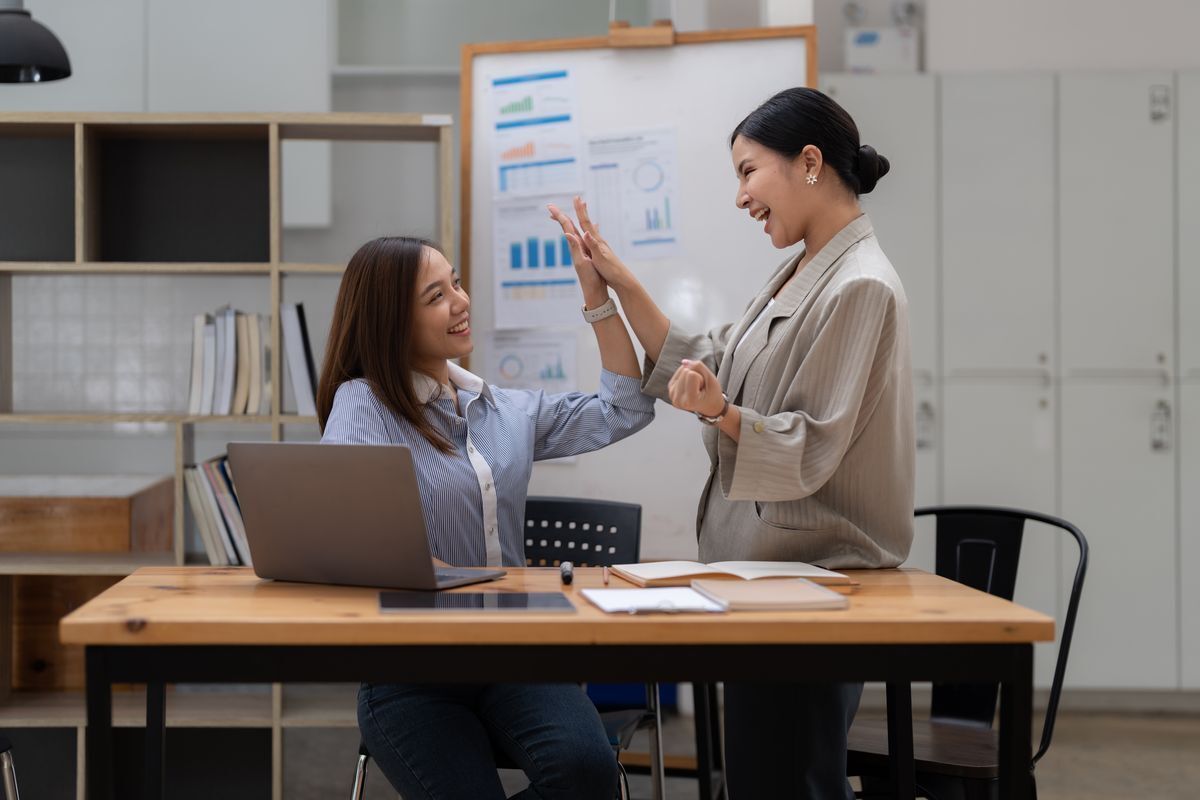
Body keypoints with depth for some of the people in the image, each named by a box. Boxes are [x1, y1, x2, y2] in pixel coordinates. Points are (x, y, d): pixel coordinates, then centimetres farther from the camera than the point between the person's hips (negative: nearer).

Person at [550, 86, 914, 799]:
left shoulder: (861, 287, -17)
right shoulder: (800, 275, 14)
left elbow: (809, 453, -20)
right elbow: (707, 366, 13)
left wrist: (720, 411, -36)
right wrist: (621, 284, 8)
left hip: (818, 580, -10)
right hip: (769, 573, 10)